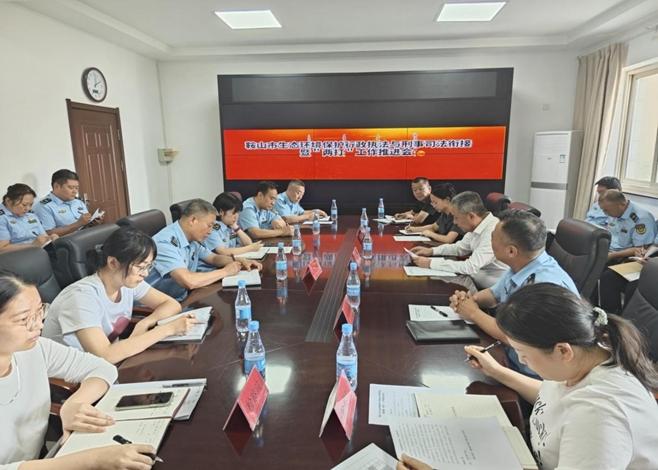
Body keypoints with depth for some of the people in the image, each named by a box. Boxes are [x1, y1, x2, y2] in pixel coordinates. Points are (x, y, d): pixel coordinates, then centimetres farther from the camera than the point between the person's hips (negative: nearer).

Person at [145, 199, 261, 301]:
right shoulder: (165, 242, -23)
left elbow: (214, 258, 19)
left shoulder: (192, 240, 4)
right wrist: (225, 271, -19)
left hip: (183, 299, 8)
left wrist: (239, 261, 1)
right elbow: (189, 282, -33)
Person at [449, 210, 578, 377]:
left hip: (528, 375, -7)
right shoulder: (520, 267, -2)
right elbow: (494, 294, 16)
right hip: (505, 354, 7)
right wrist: (468, 300, -3)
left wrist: (474, 313, -14)